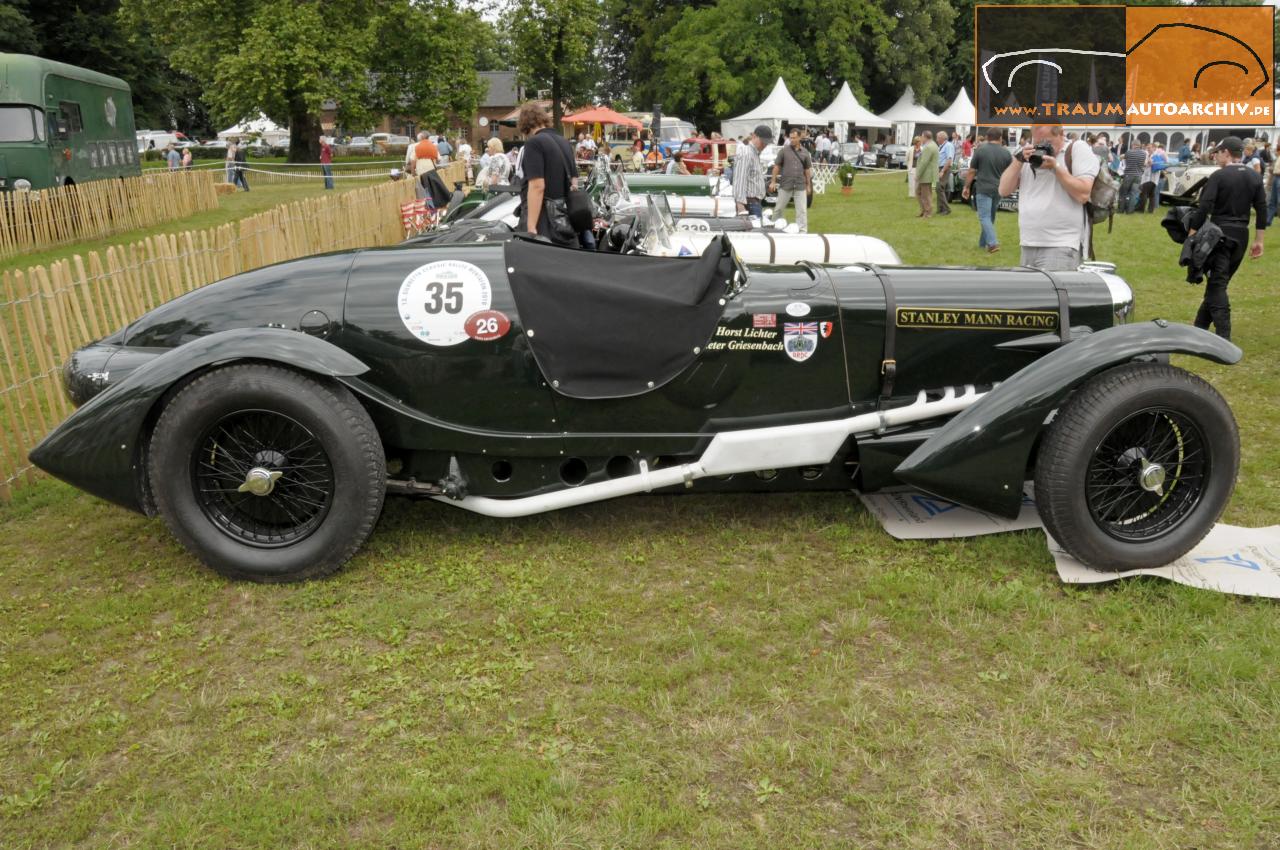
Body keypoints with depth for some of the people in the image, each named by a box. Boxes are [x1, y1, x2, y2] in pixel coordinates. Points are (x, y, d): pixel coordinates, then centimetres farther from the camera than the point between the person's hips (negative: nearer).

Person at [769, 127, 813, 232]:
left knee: (802, 210, 0)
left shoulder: (805, 152, 7)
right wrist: (773, 181, -3)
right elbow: (777, 166, 2)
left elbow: (807, 169, 12)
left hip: (800, 186, 1)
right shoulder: (784, 150, 0)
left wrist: (808, 185, 10)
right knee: (779, 208, 9)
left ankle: (803, 232, 6)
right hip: (785, 185, -1)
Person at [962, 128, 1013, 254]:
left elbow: (972, 171, -3)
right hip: (999, 190, 4)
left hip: (984, 188, -4)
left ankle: (993, 243, -19)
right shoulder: (1006, 152, 5)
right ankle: (983, 243, 22)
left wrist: (967, 187, 6)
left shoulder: (980, 150, -5)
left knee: (984, 217, -6)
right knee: (990, 217, 15)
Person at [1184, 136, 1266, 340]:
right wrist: (1258, 240, 14)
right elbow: (1262, 209, 9)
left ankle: (1223, 335, -14)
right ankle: (1200, 326, 23)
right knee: (1219, 282, 15)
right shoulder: (1255, 177, 9)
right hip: (1241, 235, 6)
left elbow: (1204, 208, -15)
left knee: (1217, 285, -6)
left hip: (1220, 233, -6)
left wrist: (1192, 234, -9)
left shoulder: (1219, 176, -9)